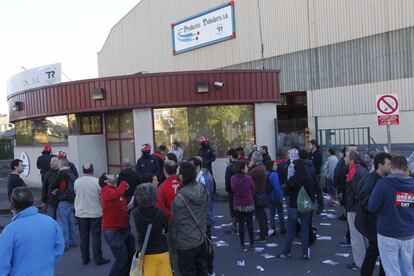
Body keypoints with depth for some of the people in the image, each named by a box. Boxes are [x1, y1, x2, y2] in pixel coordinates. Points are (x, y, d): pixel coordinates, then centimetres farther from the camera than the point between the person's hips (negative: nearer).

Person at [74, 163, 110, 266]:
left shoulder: (77, 181, -4)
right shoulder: (97, 181, -14)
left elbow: (76, 193, 8)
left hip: (81, 213, 3)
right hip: (95, 213, -3)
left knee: (84, 236, 13)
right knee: (96, 236, 5)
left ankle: (85, 258, 20)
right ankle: (98, 259, 8)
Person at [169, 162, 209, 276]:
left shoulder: (180, 197, -24)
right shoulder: (203, 190, -5)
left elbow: (175, 221, -14)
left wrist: (172, 240, 0)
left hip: (186, 243, -6)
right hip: (201, 239, 6)